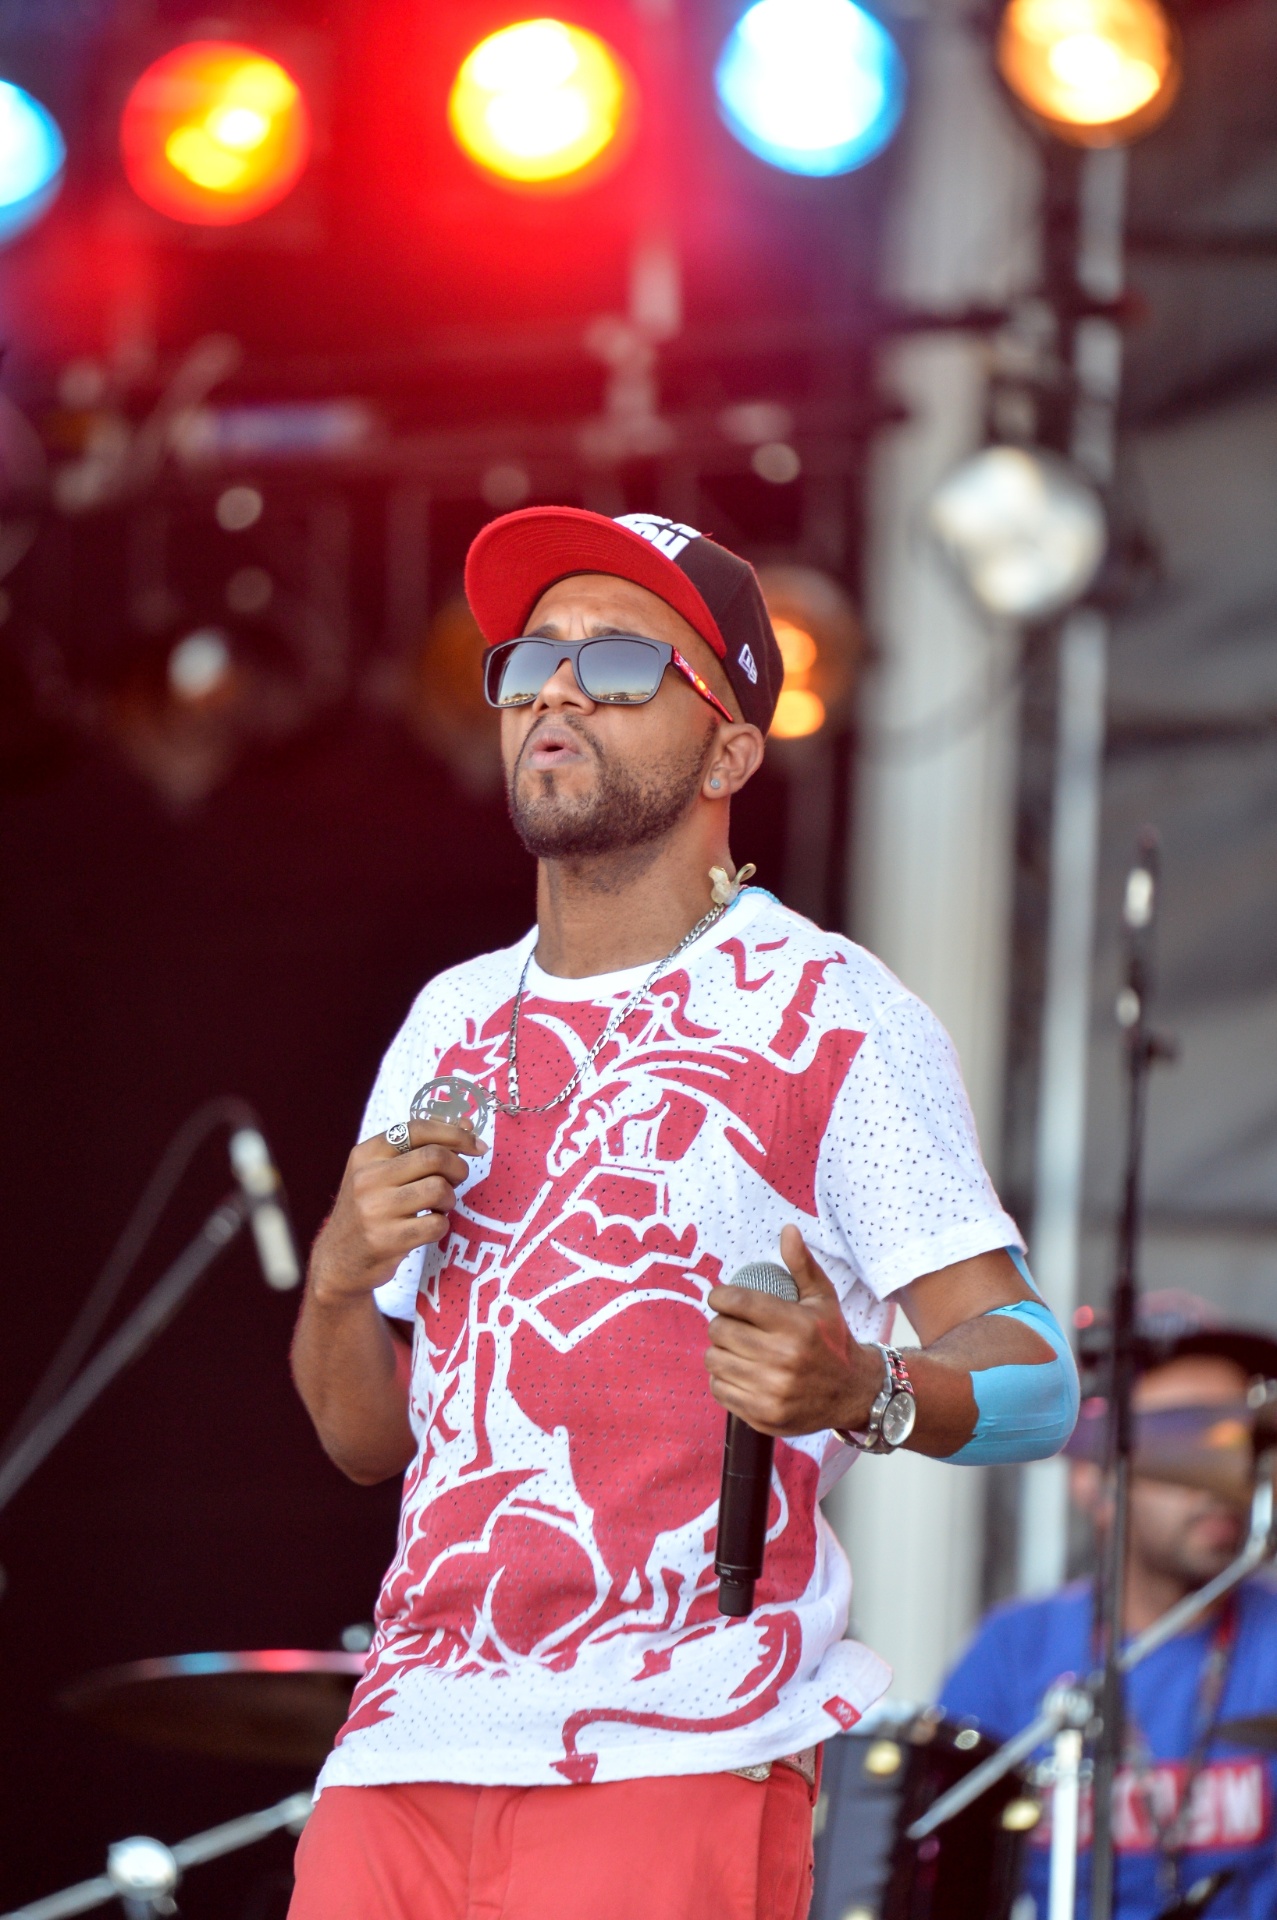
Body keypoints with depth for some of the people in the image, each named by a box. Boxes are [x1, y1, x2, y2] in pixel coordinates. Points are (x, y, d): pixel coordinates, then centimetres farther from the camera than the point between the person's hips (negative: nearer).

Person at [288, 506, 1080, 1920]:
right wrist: (340, 1281, 1)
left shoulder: (835, 1019, 0)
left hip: (676, 1758, -5)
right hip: (410, 1744, 5)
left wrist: (864, 1395, -27)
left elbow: (1034, 1374, -7)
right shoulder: (454, 1021, 18)